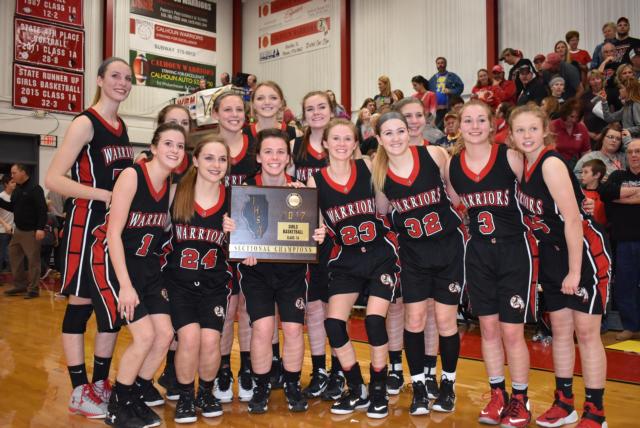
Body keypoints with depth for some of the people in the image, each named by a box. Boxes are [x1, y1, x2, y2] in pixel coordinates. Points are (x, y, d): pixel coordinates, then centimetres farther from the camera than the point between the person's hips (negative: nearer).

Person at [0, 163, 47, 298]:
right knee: (14, 256, 13)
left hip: (31, 231, -9)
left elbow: (42, 210, -19)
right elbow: (12, 207, 20)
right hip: (18, 230, 9)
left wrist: (40, 228, -26)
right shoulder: (17, 189, 14)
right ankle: (20, 285, 23)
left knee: (33, 260, -4)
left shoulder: (35, 188, -13)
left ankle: (33, 289, 3)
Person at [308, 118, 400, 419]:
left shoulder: (368, 168, -4)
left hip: (381, 254, -1)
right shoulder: (315, 181, -3)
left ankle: (379, 390, 12)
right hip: (346, 260, 2)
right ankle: (356, 390, 14)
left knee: (374, 320, -12)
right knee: (333, 323, -9)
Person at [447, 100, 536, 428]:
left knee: (511, 331, -1)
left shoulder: (510, 157, -10)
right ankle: (498, 396, 26)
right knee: (488, 328, 9)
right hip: (478, 252, 3)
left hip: (514, 249, -3)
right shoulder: (451, 165, 0)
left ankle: (520, 400, 19)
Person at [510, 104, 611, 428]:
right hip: (552, 254, 7)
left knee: (586, 331, 0)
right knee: (560, 330, 13)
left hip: (584, 252, -7)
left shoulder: (551, 164, -20)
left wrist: (574, 271, -20)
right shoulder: (522, 165, 1)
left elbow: (572, 219, -22)